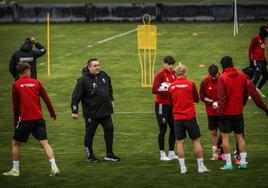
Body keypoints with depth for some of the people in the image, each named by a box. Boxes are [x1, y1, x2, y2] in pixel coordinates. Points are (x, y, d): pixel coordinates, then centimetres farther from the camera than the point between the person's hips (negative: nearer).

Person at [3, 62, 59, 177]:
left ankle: (15, 170, 14)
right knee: (45, 143, 0)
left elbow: (15, 106, 3)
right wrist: (52, 114, 18)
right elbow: (46, 99, 7)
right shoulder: (36, 83, 5)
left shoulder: (16, 85, 0)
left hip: (25, 119, -2)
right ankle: (54, 168, -12)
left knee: (15, 143, 13)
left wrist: (15, 121, 10)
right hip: (39, 118, 2)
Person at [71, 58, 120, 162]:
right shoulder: (83, 80, -15)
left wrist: (111, 100, 24)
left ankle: (109, 154, 15)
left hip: (105, 111, 6)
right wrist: (74, 111, -14)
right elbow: (76, 96, -14)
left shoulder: (104, 75, 4)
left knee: (109, 129, 5)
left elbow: (109, 88, 24)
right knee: (90, 133, 4)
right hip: (91, 113, -6)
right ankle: (89, 155, 19)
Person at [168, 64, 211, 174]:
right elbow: (197, 99, 5)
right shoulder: (190, 84, -7)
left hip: (177, 118, 2)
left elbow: (171, 102, 10)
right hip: (190, 117, -2)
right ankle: (201, 166, 6)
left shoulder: (171, 86, -1)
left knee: (180, 142, 7)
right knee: (196, 140, 5)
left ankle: (183, 168, 4)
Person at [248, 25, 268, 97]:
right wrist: (251, 60, -17)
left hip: (261, 61, 9)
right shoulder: (256, 38, -12)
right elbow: (250, 49, -13)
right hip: (256, 61, -9)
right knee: (257, 76, -16)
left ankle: (258, 89, 27)